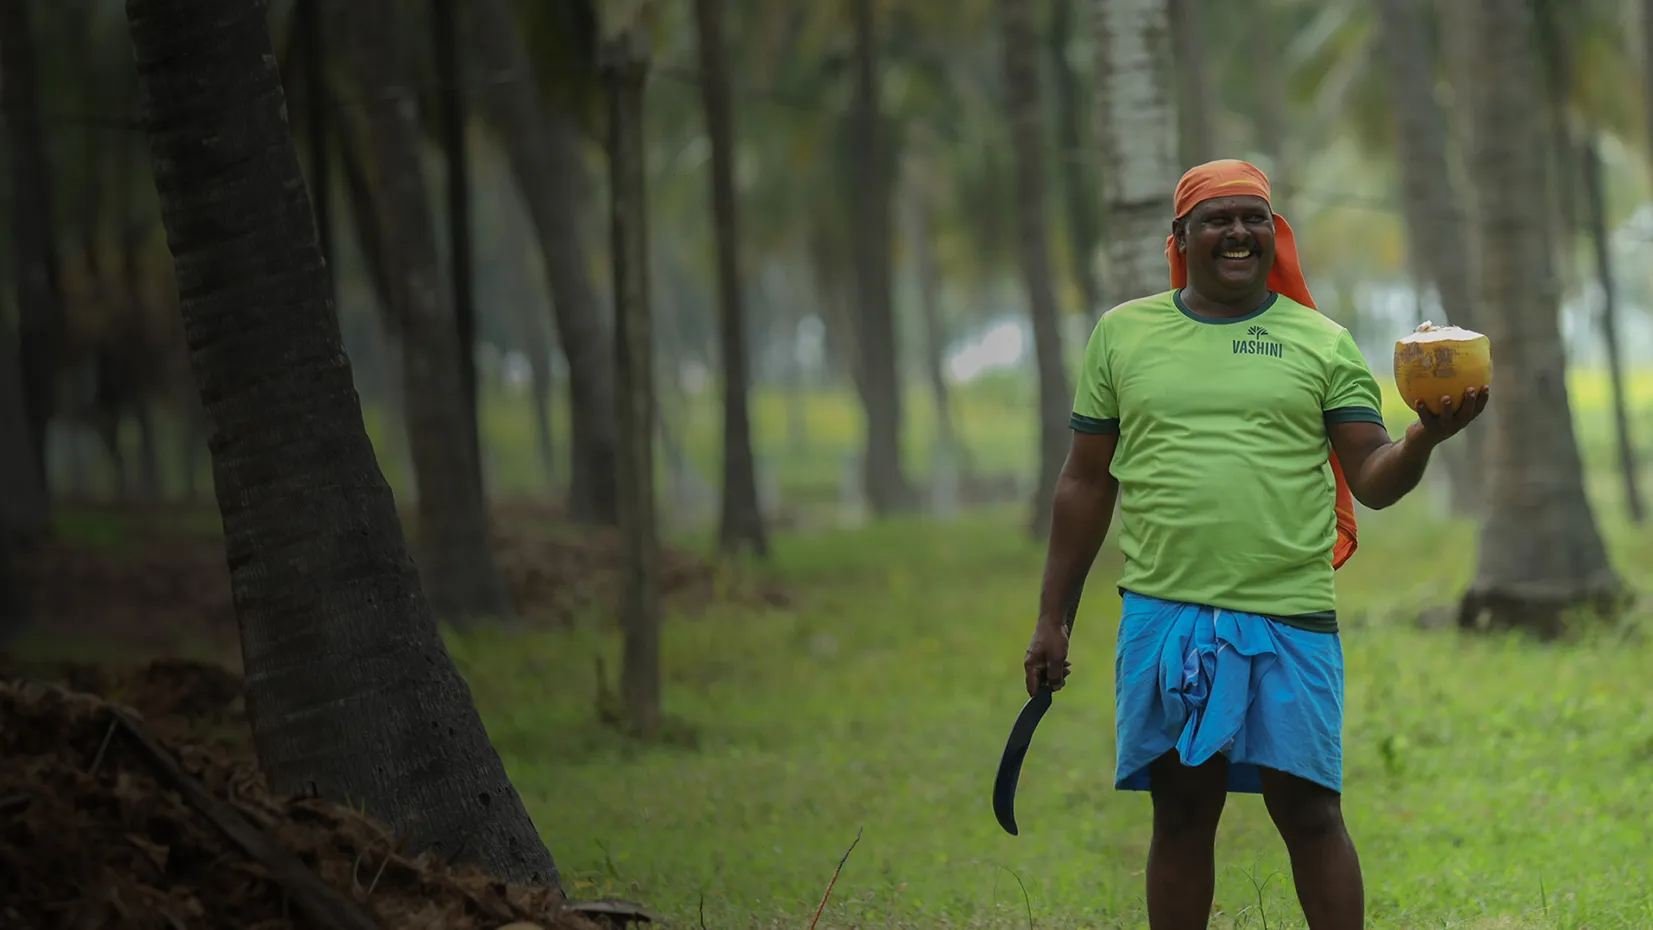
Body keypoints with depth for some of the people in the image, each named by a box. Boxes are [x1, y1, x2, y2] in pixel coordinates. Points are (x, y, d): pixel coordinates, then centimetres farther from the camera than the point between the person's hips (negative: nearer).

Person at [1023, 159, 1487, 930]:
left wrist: (1423, 439, -20)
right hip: (1163, 614, 1)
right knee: (1182, 814, 6)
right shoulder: (1122, 333, 9)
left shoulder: (1322, 343, 7)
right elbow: (1086, 484, 12)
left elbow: (1373, 480, 2)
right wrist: (1052, 620, 10)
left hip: (1289, 618, -1)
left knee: (1308, 812, -1)